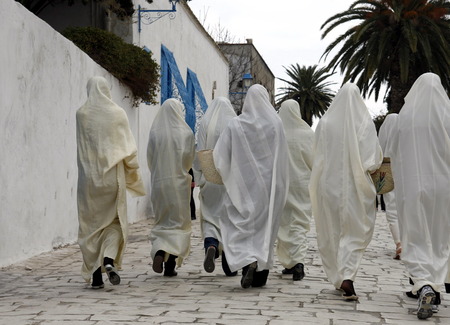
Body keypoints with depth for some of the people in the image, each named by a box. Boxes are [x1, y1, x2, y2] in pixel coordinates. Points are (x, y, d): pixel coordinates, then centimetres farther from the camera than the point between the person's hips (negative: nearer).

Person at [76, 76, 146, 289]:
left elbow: (81, 147, 4)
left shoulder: (81, 114, -2)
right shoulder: (118, 113, -1)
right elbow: (129, 147, 0)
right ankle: (109, 260, -12)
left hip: (89, 176, 0)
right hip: (113, 175, 0)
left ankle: (95, 274, 4)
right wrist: (133, 173, 12)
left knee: (91, 224, 7)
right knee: (115, 220, 12)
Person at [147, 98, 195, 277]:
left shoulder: (155, 132, -1)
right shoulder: (185, 133, -6)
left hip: (159, 181, 2)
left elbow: (150, 158, 2)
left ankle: (159, 251, -10)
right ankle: (170, 264, -2)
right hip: (179, 182, -2)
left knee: (162, 222, 14)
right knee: (179, 222, 5)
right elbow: (190, 159, -4)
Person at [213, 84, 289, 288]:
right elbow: (283, 157, 1)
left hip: (243, 183, -2)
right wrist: (281, 185, 13)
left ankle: (248, 262, -20)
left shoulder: (235, 125, -6)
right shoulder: (275, 124, -4)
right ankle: (261, 274, 15)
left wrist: (228, 174, 14)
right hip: (269, 185, 2)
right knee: (266, 226, 11)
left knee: (240, 224, 5)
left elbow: (220, 155, -4)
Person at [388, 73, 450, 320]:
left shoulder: (405, 116, -2)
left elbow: (395, 153, 6)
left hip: (411, 185, -1)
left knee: (415, 237, 1)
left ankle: (424, 286, -19)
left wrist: (397, 180, 19)